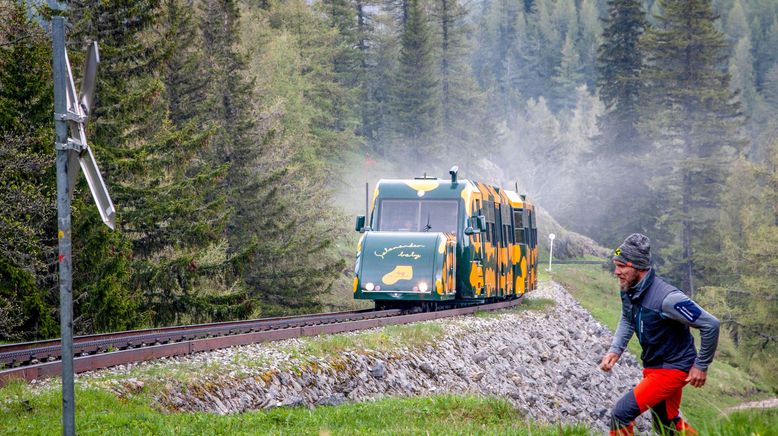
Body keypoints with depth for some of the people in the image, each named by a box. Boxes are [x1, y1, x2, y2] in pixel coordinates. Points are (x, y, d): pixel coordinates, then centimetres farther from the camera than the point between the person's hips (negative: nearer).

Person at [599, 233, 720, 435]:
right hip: (652, 366, 9)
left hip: (672, 369, -9)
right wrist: (615, 350, 0)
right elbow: (627, 320, 16)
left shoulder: (666, 298, -31)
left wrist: (701, 366, -16)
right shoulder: (629, 290, -6)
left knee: (621, 413, -16)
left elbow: (710, 325, -25)